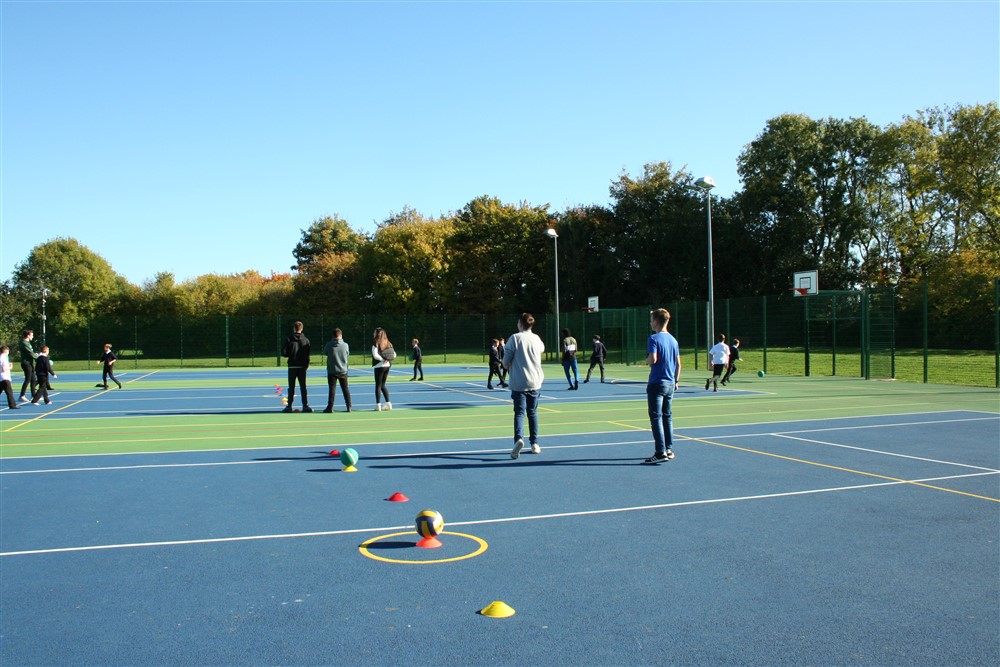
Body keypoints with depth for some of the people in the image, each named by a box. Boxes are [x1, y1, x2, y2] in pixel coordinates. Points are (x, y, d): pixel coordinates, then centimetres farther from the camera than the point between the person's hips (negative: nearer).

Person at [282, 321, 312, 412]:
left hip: (292, 366, -1)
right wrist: (306, 364, 9)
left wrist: (290, 355, 12)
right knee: (303, 386, 6)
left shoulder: (289, 339, -6)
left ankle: (289, 406, 5)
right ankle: (305, 406, 3)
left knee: (291, 387, 5)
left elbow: (284, 353, -9)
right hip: (302, 366, 1)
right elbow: (309, 352, -4)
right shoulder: (305, 340, -2)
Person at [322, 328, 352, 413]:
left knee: (332, 389, 1)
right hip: (343, 371, 1)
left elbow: (324, 352, 10)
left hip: (332, 371, -1)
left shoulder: (329, 345, -8)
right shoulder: (345, 345, -7)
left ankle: (330, 407, -1)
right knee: (345, 388, 10)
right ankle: (349, 407, 9)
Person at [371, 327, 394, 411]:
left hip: (379, 366, -6)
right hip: (387, 366, 6)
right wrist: (387, 360, -2)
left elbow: (375, 355, -20)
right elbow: (394, 355, 8)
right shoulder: (388, 344, 8)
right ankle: (388, 404, 15)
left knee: (378, 386, 1)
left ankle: (378, 405, -1)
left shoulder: (376, 344, -10)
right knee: (383, 385, 17)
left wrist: (383, 359, -8)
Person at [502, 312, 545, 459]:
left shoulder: (515, 338, -9)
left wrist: (510, 366, 13)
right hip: (535, 382, 4)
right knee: (532, 412, 14)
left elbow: (506, 363, -9)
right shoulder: (537, 339, 4)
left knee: (519, 412, -5)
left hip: (519, 383, -4)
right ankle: (534, 444, 17)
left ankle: (519, 438, -27)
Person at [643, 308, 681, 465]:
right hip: (670, 383, 7)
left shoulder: (653, 339, -11)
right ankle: (669, 450, 17)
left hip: (657, 383, -7)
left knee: (656, 417, -6)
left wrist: (647, 361, -2)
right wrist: (676, 380, 20)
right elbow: (678, 363, 13)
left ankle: (660, 452, -10)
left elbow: (653, 359, -24)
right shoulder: (673, 340, 11)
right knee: (667, 416, 14)